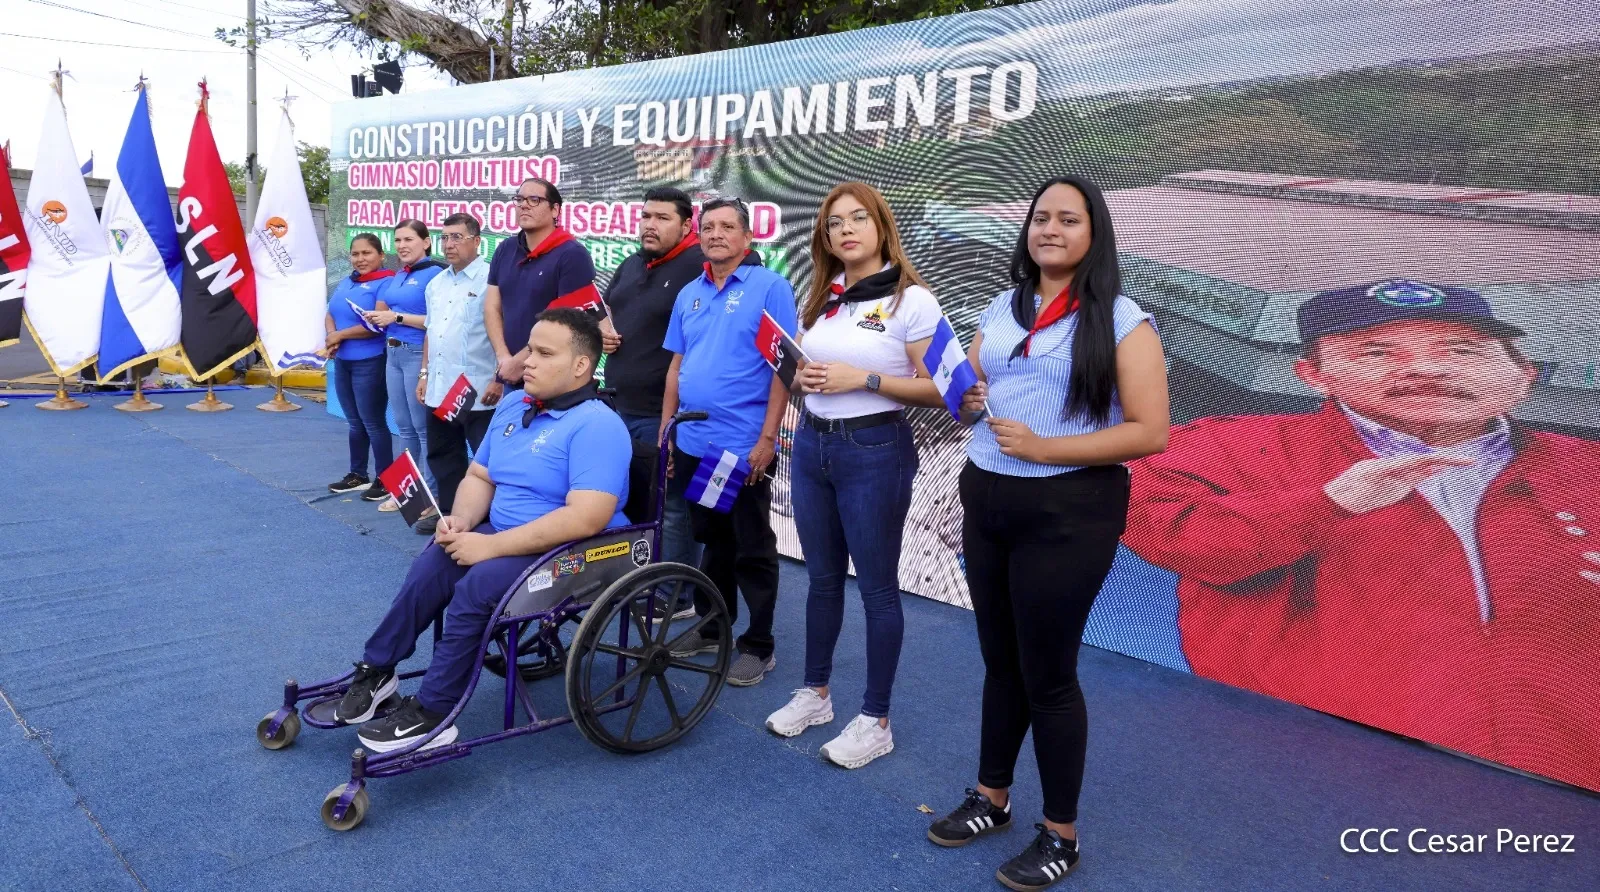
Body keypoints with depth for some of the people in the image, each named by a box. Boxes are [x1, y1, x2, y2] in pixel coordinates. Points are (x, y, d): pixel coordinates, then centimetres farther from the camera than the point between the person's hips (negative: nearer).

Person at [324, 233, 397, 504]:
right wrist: (331, 337, -9)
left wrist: (340, 335, -12)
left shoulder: (385, 283, -11)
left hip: (370, 362, -8)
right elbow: (330, 314, 13)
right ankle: (357, 475, 27)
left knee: (373, 422, -2)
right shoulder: (345, 282, 14)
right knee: (355, 422, 16)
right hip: (342, 361, 8)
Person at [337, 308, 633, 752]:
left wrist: (490, 546, -25)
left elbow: (587, 518, -29)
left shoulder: (597, 425, -19)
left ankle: (429, 714, -15)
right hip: (503, 537, 8)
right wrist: (461, 521, -7)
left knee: (476, 585, -27)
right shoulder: (513, 407, 9)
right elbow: (480, 476, 17)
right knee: (433, 563, -15)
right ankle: (376, 668, 0)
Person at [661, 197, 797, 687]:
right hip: (691, 444, 6)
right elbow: (676, 365, 16)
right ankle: (711, 628, 31)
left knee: (753, 550, 3)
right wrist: (664, 429, 11)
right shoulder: (689, 293, 12)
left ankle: (758, 646, 14)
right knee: (712, 540, 18)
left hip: (744, 445, -6)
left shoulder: (770, 287, -6)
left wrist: (767, 437, -17)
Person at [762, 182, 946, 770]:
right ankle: (814, 694, 30)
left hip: (875, 451, -6)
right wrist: (802, 377, -4)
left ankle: (876, 721, 15)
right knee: (822, 578, 15)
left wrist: (864, 378, -19)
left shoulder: (912, 300, -8)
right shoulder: (819, 298, 10)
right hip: (811, 443, 6)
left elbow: (937, 390, -11)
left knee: (876, 585, 3)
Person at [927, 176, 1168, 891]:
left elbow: (1150, 431, -13)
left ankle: (1061, 834, 22)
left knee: (1048, 672, 4)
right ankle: (992, 798, 34)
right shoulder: (1001, 309, 10)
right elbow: (968, 396, 20)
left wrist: (1044, 448, -19)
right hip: (986, 501, 5)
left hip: (1068, 512, -5)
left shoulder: (1120, 318, -7)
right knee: (1001, 661, 16)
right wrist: (970, 402, -4)